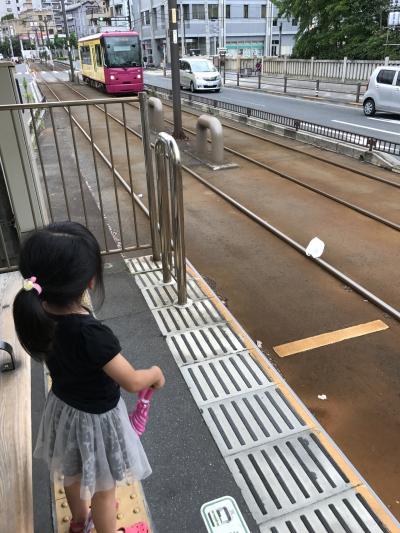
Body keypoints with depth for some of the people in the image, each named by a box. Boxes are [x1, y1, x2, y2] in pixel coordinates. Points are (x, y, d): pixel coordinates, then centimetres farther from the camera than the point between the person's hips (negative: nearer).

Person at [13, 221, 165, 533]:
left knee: (73, 473, 33)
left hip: (63, 407, 7)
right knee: (103, 488, 20)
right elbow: (133, 382, -29)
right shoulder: (91, 334, -39)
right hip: (95, 418, -7)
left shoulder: (40, 316, -18)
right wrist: (156, 373, -10)